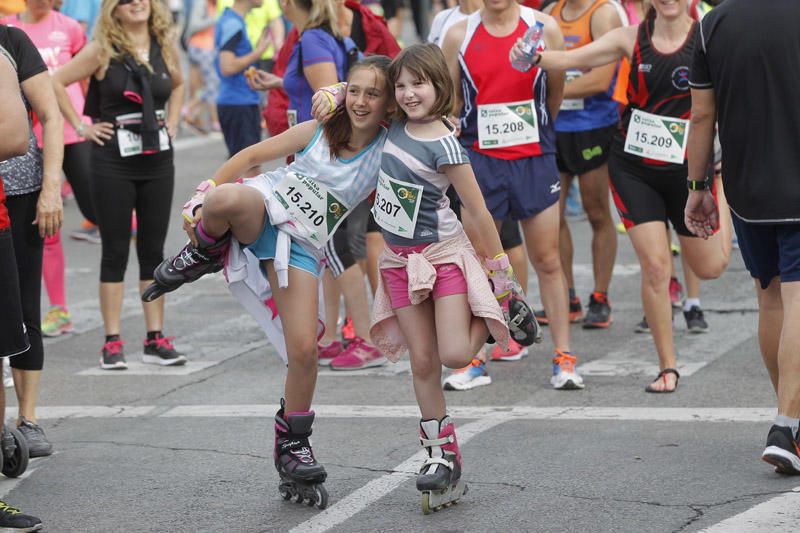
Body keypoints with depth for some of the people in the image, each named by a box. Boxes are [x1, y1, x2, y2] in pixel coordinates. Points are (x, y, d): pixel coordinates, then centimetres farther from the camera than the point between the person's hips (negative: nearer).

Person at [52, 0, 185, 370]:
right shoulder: (103, 50, -7)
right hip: (113, 160, -4)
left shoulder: (164, 46, 5)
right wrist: (81, 126, -8)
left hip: (157, 157, 4)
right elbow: (56, 82, -7)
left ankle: (155, 339, 13)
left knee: (153, 249, 7)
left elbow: (178, 85, 24)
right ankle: (112, 342, 4)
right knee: (115, 251, 0)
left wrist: (171, 123, 11)